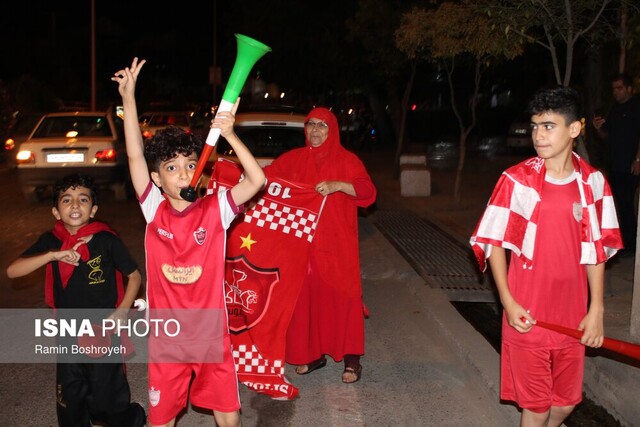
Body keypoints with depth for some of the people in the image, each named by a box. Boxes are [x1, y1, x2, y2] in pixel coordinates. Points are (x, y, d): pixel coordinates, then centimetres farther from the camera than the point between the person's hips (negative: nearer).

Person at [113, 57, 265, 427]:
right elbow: (135, 156, -12)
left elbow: (257, 180, -21)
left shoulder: (215, 210, -9)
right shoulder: (155, 210, -6)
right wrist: (129, 97, -16)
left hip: (211, 334, -1)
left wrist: (229, 135, -29)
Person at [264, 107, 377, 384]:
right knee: (306, 295, 4)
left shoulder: (346, 160, 2)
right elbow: (265, 175, 12)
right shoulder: (293, 159, 12)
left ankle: (351, 359, 5)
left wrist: (337, 185, -24)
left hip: (337, 242, -3)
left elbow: (367, 190, -9)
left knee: (341, 295, -3)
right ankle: (313, 354, 17)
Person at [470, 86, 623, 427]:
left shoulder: (593, 182, -2)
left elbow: (597, 249, 4)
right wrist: (508, 302, -12)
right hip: (527, 316, -3)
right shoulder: (516, 181, -11)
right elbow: (493, 242, -5)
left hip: (571, 318, 3)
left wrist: (596, 309, 2)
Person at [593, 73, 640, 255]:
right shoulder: (615, 110, 17)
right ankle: (623, 241, 18)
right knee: (620, 204, 10)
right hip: (614, 165, 7)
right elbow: (607, 136, 22)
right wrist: (599, 128, 0)